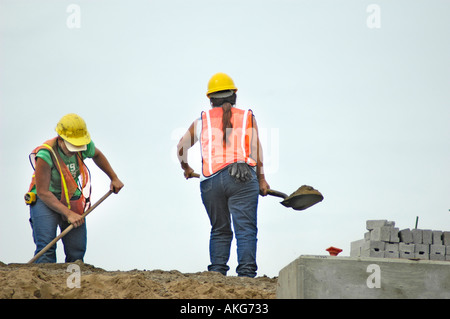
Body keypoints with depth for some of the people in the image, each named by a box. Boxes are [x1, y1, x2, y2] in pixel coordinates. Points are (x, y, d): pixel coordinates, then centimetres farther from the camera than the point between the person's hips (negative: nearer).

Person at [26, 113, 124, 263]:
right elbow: (43, 192, -25)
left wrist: (114, 178, 22)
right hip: (45, 200, -5)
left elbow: (97, 155, 16)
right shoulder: (46, 155, -27)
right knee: (46, 247, -25)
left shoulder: (85, 146, -11)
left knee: (77, 252, -5)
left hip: (72, 199, 5)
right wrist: (68, 213, -30)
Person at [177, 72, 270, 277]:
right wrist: (261, 179, 12)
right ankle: (246, 272, -17)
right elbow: (256, 151, 6)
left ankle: (216, 272, 5)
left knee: (219, 231, 14)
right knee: (245, 229, -5)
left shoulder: (202, 121, 16)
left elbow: (181, 148, 20)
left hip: (211, 182, 2)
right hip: (242, 180, -2)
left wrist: (186, 168, 38)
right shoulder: (248, 117, 13)